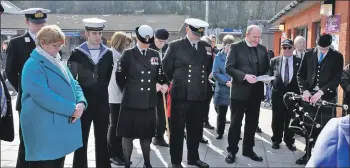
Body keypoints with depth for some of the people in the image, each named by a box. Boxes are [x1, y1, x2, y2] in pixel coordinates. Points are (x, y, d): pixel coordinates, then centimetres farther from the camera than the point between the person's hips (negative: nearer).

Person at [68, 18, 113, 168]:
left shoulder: (108, 53, 3)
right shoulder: (77, 53, -5)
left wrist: (100, 88, 10)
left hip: (102, 102, 2)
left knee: (102, 139, 11)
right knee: (81, 139, 6)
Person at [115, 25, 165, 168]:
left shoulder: (155, 55, 8)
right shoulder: (128, 54, -3)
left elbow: (159, 76, 16)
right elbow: (119, 76, -1)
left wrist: (159, 86, 3)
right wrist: (128, 91, 3)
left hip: (149, 101, 3)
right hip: (131, 101, -3)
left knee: (147, 133, 13)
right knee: (128, 134, 5)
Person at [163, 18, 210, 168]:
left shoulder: (205, 46, 8)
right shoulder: (175, 46, -4)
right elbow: (166, 68, 2)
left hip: (199, 95, 4)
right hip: (181, 95, -4)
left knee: (195, 129, 15)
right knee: (177, 130, 6)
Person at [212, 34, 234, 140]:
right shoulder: (219, 57, 1)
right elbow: (215, 73, -6)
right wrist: (226, 82, -18)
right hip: (222, 89, 0)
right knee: (221, 113, 8)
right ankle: (220, 133, 21)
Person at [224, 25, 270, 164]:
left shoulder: (262, 49, 10)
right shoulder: (236, 47, -6)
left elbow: (267, 68, 15)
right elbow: (229, 68, -13)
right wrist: (245, 76, -25)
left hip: (256, 92, 5)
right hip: (240, 91, -5)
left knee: (252, 123, 13)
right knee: (236, 123, 5)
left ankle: (248, 149, 27)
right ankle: (232, 150, 17)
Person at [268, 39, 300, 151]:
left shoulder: (299, 61, -1)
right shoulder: (274, 61, 2)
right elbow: (270, 76, 9)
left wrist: (299, 90, -8)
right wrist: (274, 85, -2)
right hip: (278, 93, 1)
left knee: (291, 119, 8)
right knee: (277, 118, 9)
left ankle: (289, 141, 22)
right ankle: (276, 140, 23)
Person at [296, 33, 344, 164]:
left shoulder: (337, 57, 2)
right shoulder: (308, 55, 8)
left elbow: (337, 78, -6)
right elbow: (300, 74, 9)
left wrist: (321, 92, -17)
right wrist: (304, 90, -8)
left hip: (327, 97, -2)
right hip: (309, 95, 2)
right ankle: (308, 154, 17)